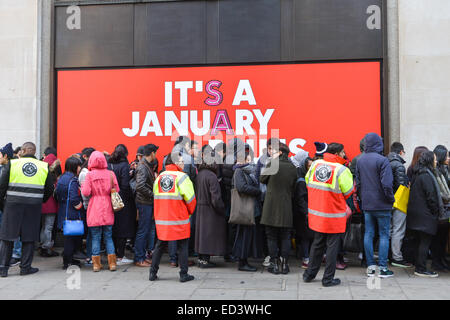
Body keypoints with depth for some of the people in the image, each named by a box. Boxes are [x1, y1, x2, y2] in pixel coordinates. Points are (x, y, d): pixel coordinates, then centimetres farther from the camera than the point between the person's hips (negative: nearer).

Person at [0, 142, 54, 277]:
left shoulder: (11, 164, -2)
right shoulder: (44, 166, 4)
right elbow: (49, 189, 7)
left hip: (13, 205, -1)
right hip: (34, 207, 1)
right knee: (29, 238, 9)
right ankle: (25, 267, 13)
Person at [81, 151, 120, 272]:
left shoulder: (90, 175, -7)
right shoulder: (110, 174, -2)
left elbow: (86, 192, -10)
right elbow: (116, 190, 2)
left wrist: (82, 186, 10)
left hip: (94, 210, -2)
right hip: (107, 209, 2)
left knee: (95, 238, 6)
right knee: (108, 237, 10)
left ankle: (96, 264, 8)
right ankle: (112, 263, 10)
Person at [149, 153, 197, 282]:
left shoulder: (159, 177, 8)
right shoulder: (182, 177, -10)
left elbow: (156, 197, 13)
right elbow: (190, 198, -11)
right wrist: (189, 212, 6)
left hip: (161, 219, 5)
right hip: (179, 219, -5)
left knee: (159, 245, 15)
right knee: (183, 246, 6)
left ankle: (153, 273, 19)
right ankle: (184, 274, 10)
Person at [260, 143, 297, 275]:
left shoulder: (272, 164, -9)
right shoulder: (293, 168, 4)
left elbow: (262, 179, 4)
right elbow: (293, 188, 10)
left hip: (271, 207, -3)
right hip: (286, 208, 3)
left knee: (272, 237, 6)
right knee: (285, 237, 10)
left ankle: (274, 264, 7)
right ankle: (284, 263, 10)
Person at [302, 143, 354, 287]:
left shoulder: (315, 164, 1)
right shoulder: (341, 170, -15)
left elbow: (308, 182, 10)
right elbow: (348, 191, -8)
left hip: (316, 213, 6)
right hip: (333, 215, -6)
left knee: (317, 243, 19)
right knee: (332, 245, 7)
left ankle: (309, 274, 27)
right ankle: (328, 278, 14)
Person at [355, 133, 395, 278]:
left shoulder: (360, 161, 5)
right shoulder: (382, 160, -14)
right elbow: (387, 184, -18)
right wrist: (391, 199, -3)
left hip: (366, 205, 5)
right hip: (382, 205, -5)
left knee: (368, 234, 10)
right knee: (384, 235, 4)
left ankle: (371, 266, 14)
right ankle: (383, 268, 6)